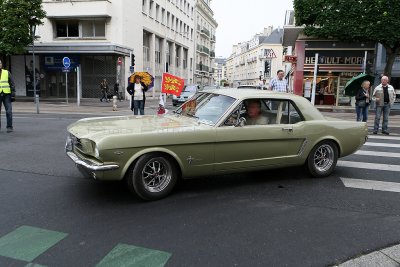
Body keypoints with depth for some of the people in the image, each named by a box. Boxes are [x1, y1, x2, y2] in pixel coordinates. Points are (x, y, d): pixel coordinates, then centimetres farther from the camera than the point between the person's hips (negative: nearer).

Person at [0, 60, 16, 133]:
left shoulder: (7, 73, 6)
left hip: (6, 95, -1)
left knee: (9, 111, -7)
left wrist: (13, 94, -3)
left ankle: (9, 127, -1)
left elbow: (12, 84, 5)